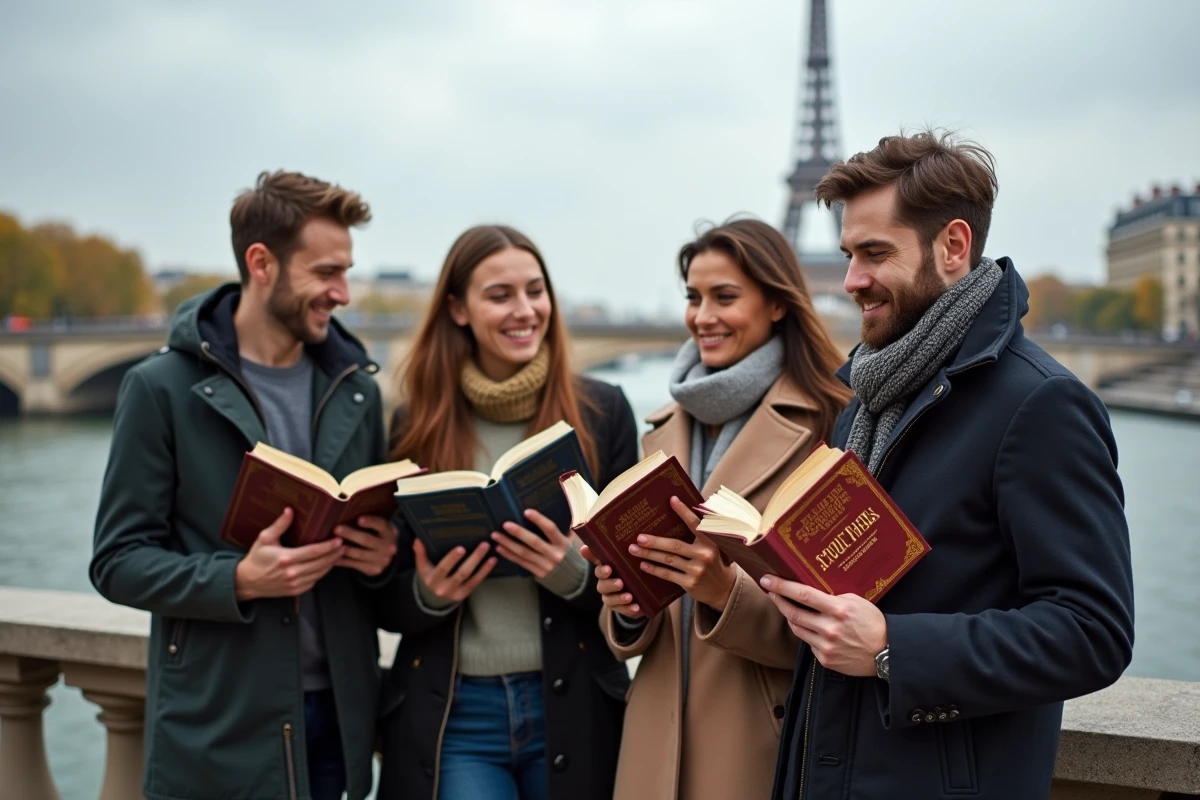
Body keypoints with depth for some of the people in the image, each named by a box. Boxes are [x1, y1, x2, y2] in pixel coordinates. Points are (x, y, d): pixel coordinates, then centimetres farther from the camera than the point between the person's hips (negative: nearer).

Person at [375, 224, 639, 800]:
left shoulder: (601, 410, -1)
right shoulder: (417, 423, 0)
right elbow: (387, 601, 5)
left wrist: (576, 572, -18)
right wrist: (428, 594, -15)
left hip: (570, 709, 1)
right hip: (450, 717, 0)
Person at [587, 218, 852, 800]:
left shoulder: (828, 424, -10)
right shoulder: (666, 431, 9)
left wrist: (727, 592, -26)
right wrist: (626, 605, -8)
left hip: (769, 746, -5)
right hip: (660, 738, 5)